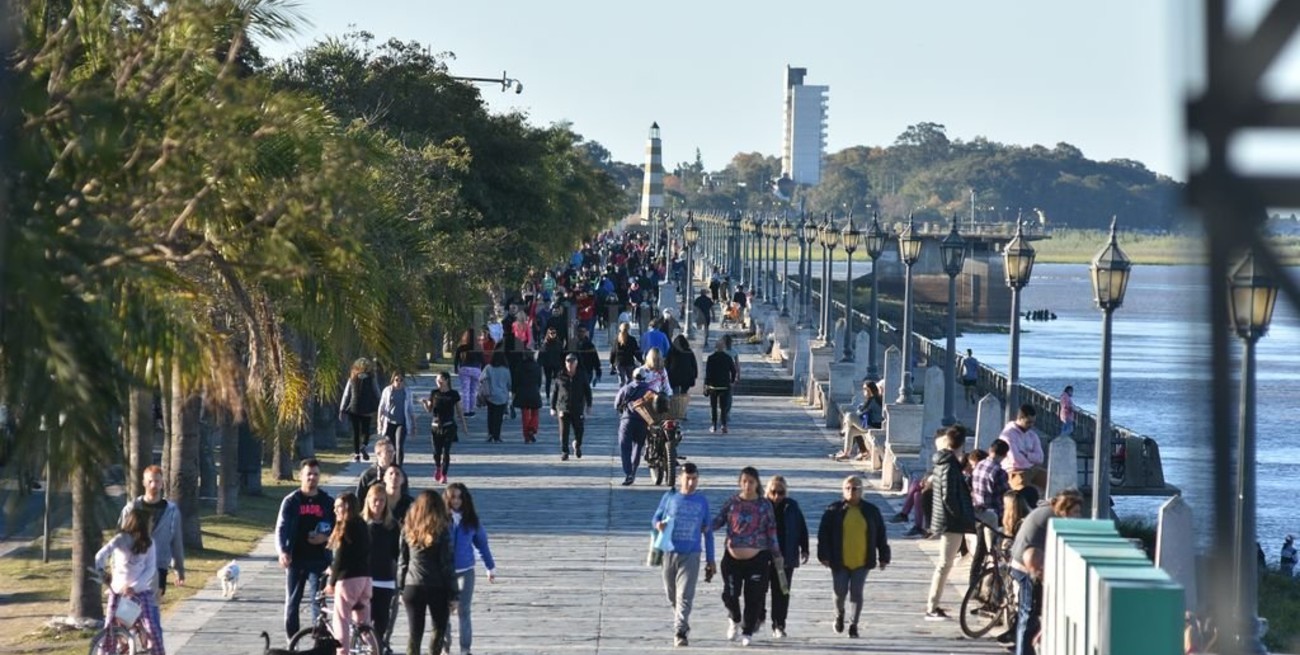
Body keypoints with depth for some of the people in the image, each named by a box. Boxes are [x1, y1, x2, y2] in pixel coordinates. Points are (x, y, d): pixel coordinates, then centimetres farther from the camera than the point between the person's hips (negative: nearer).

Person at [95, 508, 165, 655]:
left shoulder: (148, 543, 1)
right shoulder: (120, 539, -8)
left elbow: (150, 569, -6)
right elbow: (101, 555, -20)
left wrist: (134, 587, -19)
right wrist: (100, 571, -38)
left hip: (141, 591, 1)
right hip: (118, 590, -1)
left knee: (153, 628, -9)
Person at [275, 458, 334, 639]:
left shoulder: (327, 502, 6)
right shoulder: (291, 501, 3)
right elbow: (281, 528, -7)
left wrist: (326, 537, -11)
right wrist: (282, 551, -24)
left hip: (319, 559, 0)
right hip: (296, 560, 0)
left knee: (319, 602, -6)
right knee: (292, 602, 5)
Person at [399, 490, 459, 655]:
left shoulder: (408, 529, 1)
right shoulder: (441, 531, -8)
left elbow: (402, 561, 5)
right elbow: (448, 564, -8)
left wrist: (401, 588, 14)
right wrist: (453, 594, -3)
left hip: (412, 587, 3)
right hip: (437, 588, -3)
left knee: (415, 633, 5)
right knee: (439, 629, 13)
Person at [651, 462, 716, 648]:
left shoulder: (702, 501, 5)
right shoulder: (670, 497, 3)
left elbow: (708, 532, 10)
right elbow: (656, 518, 10)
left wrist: (710, 560, 9)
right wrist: (658, 525, -16)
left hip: (691, 555, -2)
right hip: (669, 553, 2)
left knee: (685, 595, -14)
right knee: (671, 595, 11)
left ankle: (679, 632, -18)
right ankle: (682, 623, 33)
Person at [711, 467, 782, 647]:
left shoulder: (764, 505, 2)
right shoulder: (732, 502, 2)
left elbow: (772, 531, 6)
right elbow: (718, 521, 3)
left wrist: (777, 556, 7)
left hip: (757, 559, -1)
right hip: (733, 557, 1)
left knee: (754, 597, 0)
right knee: (730, 594, -1)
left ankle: (747, 632, 16)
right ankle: (735, 620, 30)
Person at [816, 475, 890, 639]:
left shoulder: (871, 510, 4)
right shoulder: (834, 510, -1)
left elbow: (881, 536, 8)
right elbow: (823, 534, -1)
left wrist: (884, 557, 6)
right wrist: (824, 556, -8)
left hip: (861, 562, 0)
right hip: (840, 562, 0)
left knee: (856, 593, -2)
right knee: (840, 593, 4)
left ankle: (853, 625, 6)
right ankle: (839, 615, 34)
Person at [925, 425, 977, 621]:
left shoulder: (942, 462, 11)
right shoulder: (951, 466, -18)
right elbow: (949, 497, -23)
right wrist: (961, 517, -13)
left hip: (942, 519, 10)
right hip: (951, 523, -10)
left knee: (944, 563, 17)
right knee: (944, 564, -6)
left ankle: (933, 605, 22)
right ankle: (932, 608, -4)